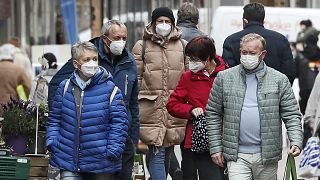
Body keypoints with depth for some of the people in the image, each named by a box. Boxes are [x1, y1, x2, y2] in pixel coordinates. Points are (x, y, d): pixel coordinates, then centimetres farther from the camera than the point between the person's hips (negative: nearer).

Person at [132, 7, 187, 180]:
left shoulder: (182, 45, 11)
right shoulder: (142, 46, 4)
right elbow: (136, 78, 4)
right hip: (150, 106, -3)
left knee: (166, 153, 11)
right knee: (157, 154, -10)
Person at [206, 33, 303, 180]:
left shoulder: (279, 80, 4)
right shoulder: (224, 78, 5)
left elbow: (291, 115, 4)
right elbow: (213, 114, 8)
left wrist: (296, 142, -11)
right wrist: (215, 147, 3)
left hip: (267, 156, 1)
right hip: (237, 156, -1)